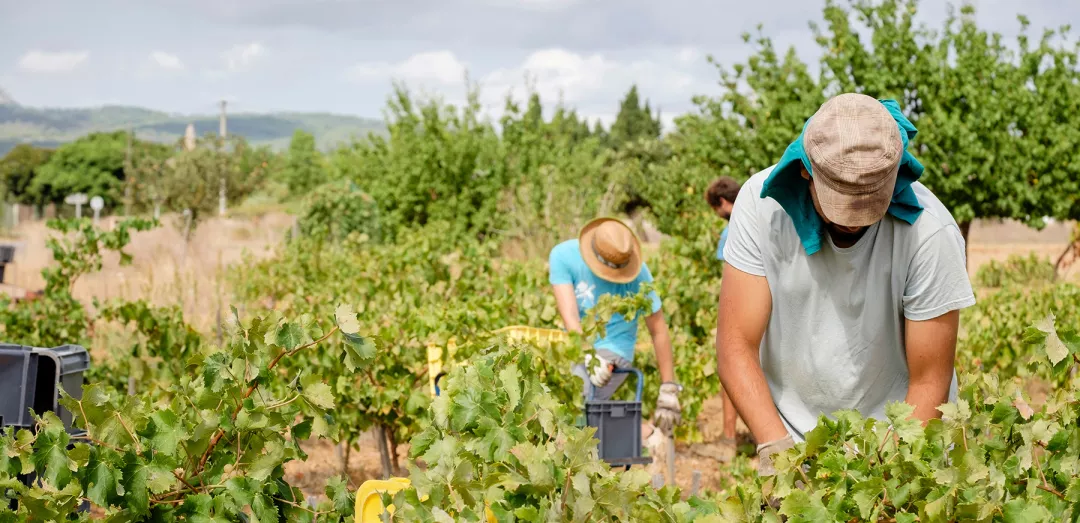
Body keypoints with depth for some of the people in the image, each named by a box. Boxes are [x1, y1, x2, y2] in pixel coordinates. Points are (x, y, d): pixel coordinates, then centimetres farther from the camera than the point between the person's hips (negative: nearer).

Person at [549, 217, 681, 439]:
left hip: (613, 351, -4)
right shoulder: (563, 256, -13)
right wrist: (589, 357, -38)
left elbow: (658, 331, -8)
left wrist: (669, 390, -9)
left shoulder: (638, 273, -15)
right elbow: (569, 315, -22)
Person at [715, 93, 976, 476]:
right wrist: (775, 446, -30)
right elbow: (736, 344, -17)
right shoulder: (761, 203, -17)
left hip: (899, 436, -1)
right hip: (791, 433, 1)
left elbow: (929, 382, -16)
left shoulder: (930, 232, -21)